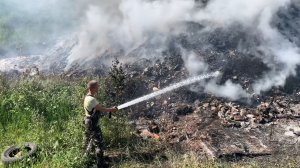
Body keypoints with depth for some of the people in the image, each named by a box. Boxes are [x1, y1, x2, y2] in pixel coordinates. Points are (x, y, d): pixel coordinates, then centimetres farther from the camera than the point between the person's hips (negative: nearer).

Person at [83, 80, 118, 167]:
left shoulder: (88, 97, 4)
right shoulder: (91, 99, -28)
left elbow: (99, 108, 9)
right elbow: (102, 109, -22)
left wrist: (109, 109, 1)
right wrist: (112, 109, -8)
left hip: (89, 122, 10)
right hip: (93, 124, -10)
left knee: (89, 139, 25)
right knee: (99, 143, -2)